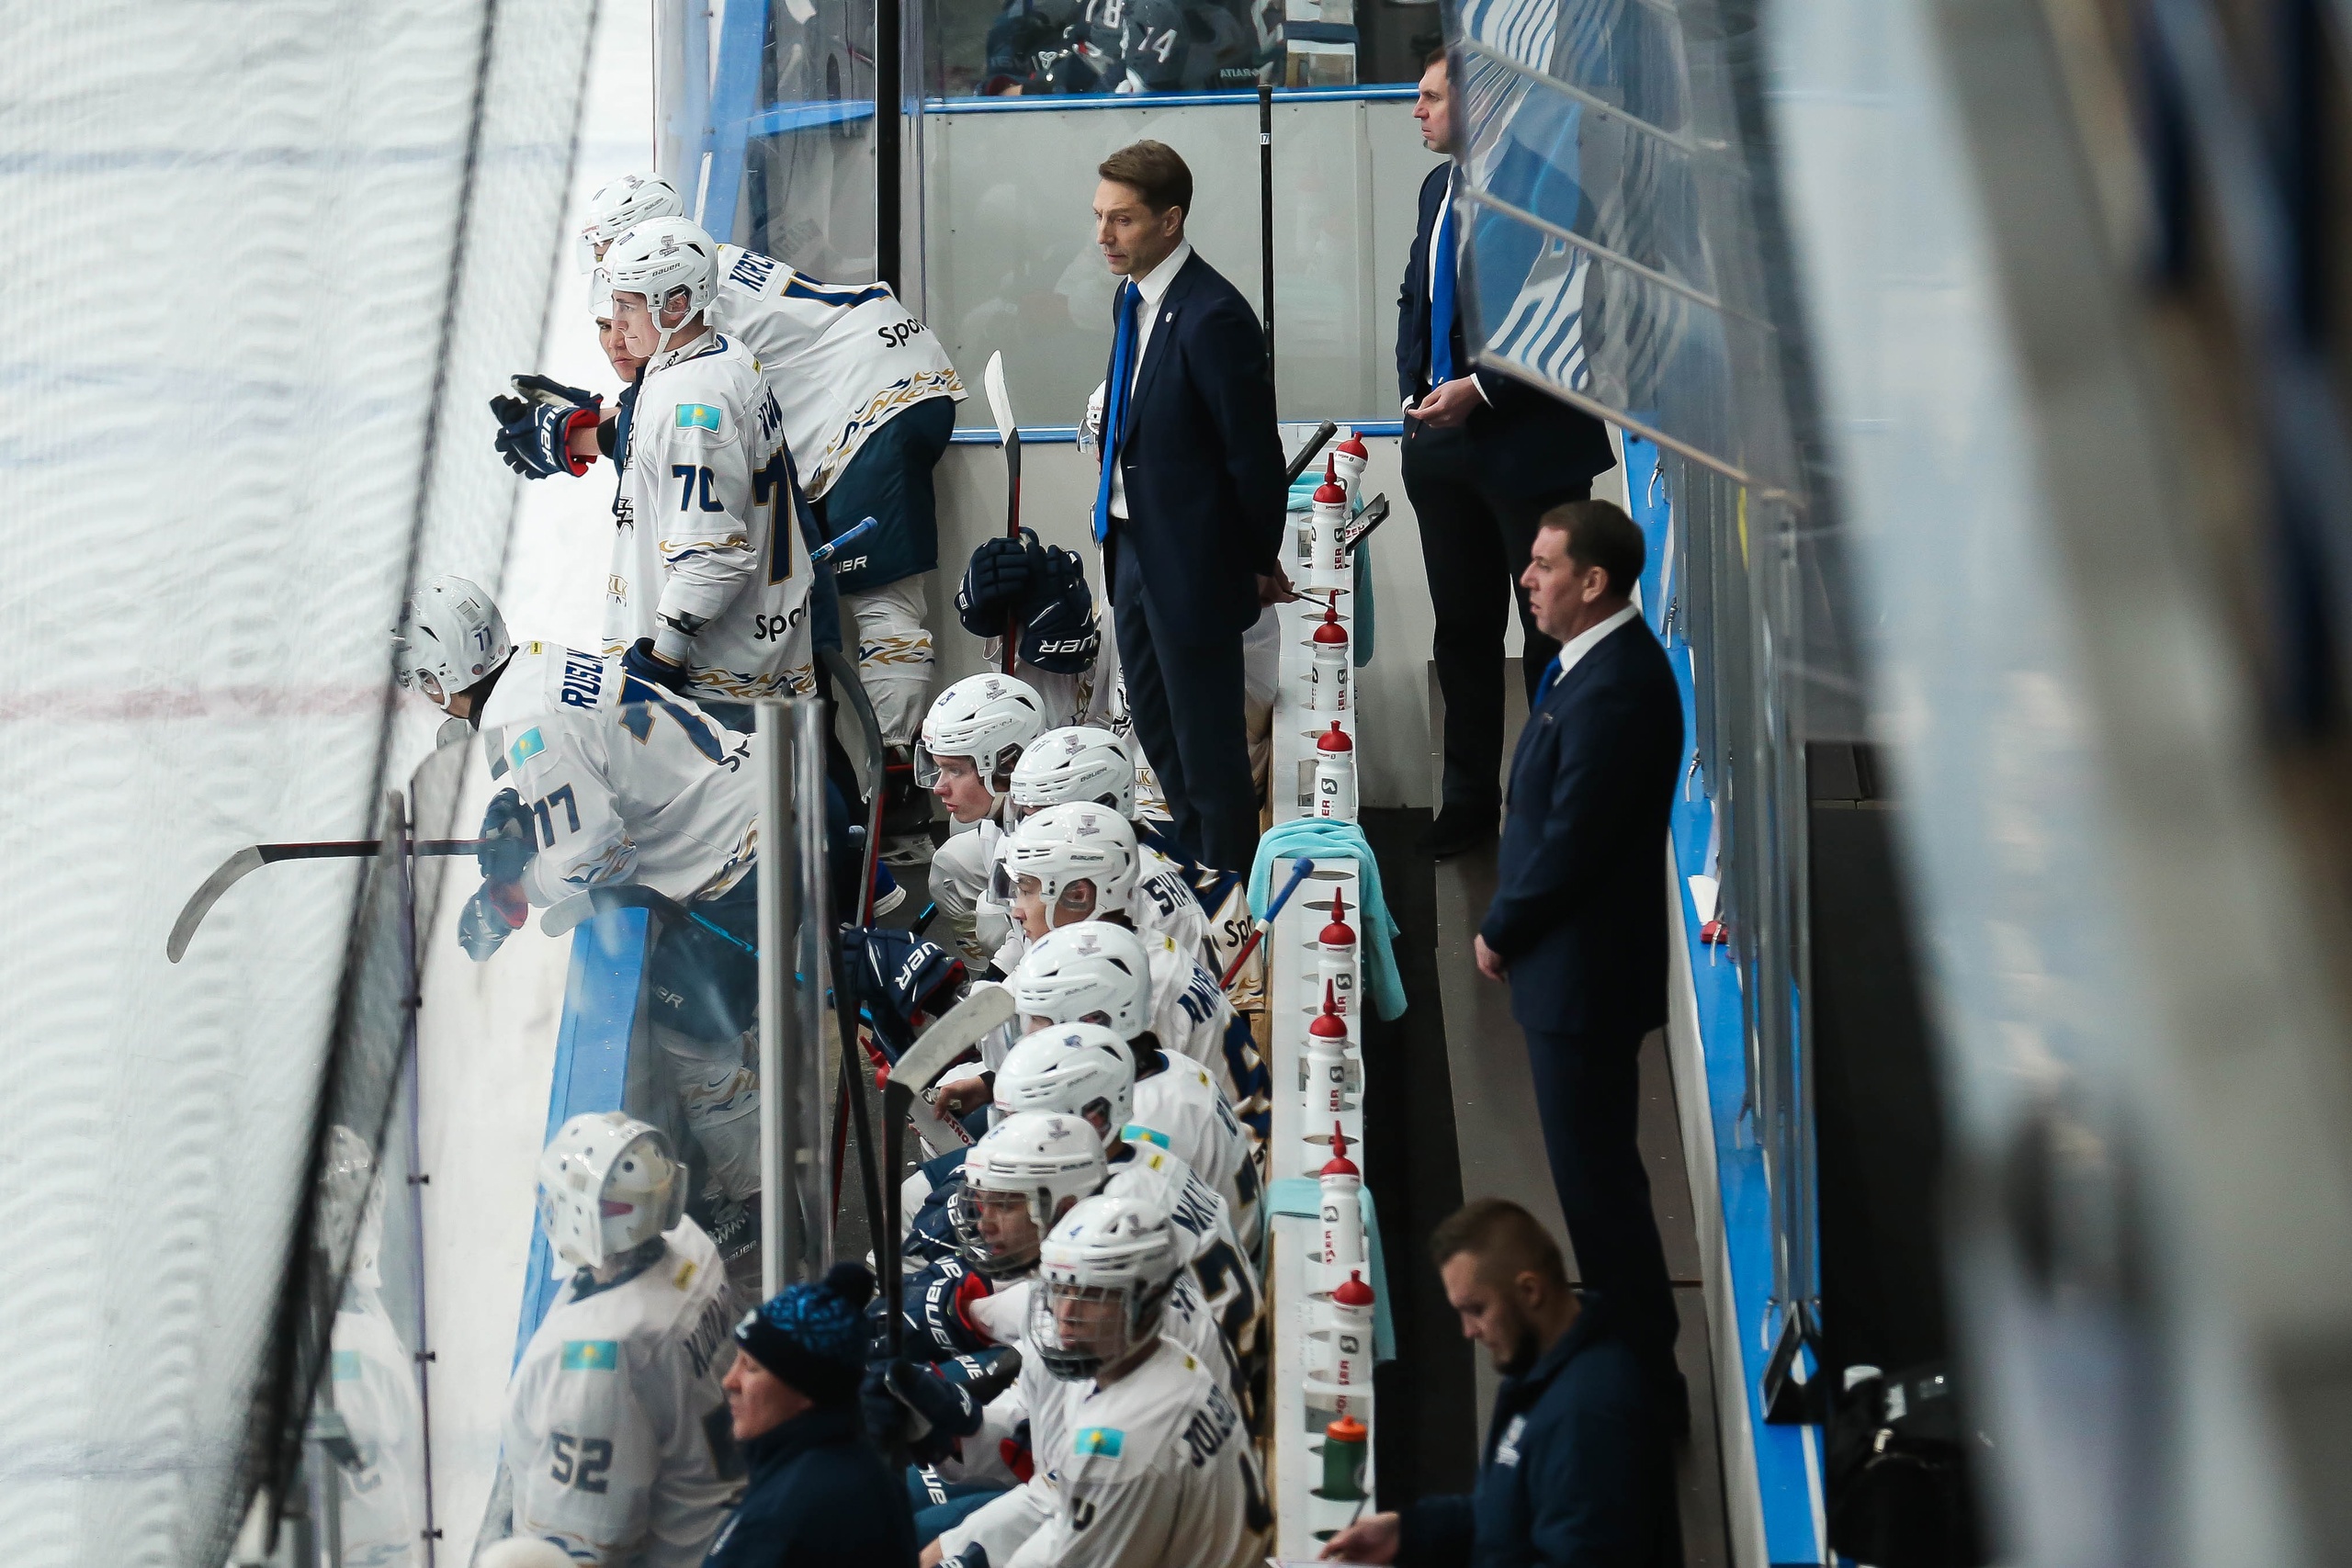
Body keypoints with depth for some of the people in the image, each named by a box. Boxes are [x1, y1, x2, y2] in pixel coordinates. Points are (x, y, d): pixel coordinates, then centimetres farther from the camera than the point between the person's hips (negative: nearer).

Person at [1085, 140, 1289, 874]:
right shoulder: (1132, 297, 4)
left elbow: (1254, 452, -18)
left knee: (1207, 747, 3)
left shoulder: (1212, 317, -24)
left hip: (1191, 561, -9)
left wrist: (1261, 562, -8)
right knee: (1156, 730, 22)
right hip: (1133, 543, 9)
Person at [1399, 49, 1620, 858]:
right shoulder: (1441, 186, 10)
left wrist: (1483, 390, -20)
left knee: (1550, 629, 3)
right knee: (1462, 627, 15)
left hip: (1529, 448, -8)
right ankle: (1468, 799, 25)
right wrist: (1416, 389, 6)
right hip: (1444, 447, 8)